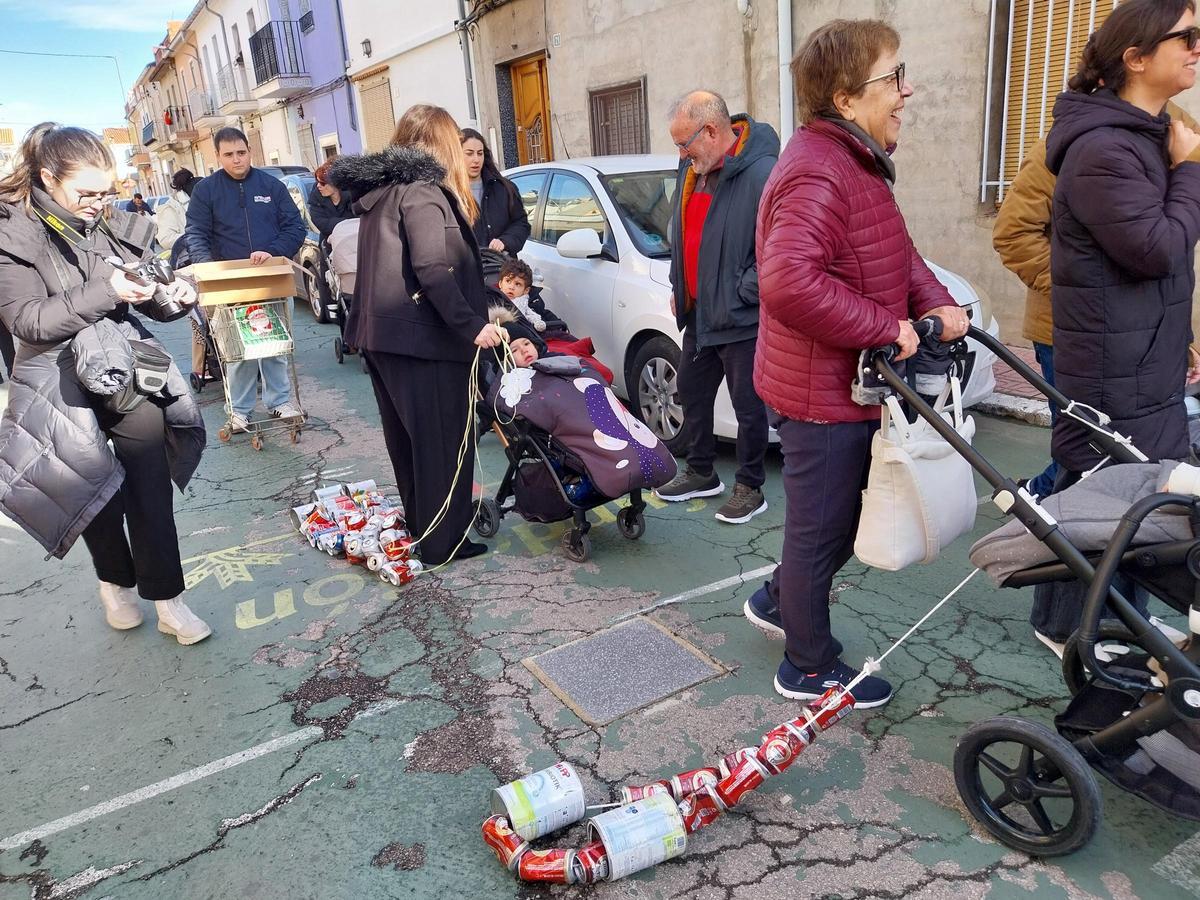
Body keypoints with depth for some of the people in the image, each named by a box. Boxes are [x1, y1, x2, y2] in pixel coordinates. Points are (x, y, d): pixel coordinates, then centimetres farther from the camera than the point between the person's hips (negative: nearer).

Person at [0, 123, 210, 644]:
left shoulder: (118, 226, 2)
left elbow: (148, 300, 12)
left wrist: (174, 295, -11)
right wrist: (104, 292, -25)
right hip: (63, 386, -2)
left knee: (151, 489, 0)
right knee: (94, 490, 11)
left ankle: (166, 600, 9)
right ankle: (115, 582, 36)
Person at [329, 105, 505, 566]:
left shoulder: (377, 190, 15)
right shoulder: (422, 190, -12)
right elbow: (432, 270, -22)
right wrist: (471, 325, -21)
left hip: (381, 334, 9)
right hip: (422, 337, -9)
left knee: (407, 439, 17)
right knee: (444, 441, 0)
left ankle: (420, 526, 31)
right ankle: (443, 542, 8)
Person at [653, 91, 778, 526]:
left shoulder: (762, 173, -19)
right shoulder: (693, 168, 8)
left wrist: (743, 293, -18)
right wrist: (677, 286, 14)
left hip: (741, 319, -9)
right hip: (698, 311, 9)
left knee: (748, 405, 3)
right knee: (692, 392, 17)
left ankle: (750, 488, 19)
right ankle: (700, 474, 34)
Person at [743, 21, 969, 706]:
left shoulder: (856, 161, 13)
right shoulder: (819, 174, -24)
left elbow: (896, 250, 17)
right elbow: (789, 282, -38)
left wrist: (936, 302, -2)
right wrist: (886, 327, -28)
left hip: (848, 385, 10)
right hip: (823, 395, -10)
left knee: (845, 515, 25)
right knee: (820, 531, 5)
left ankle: (780, 600, 45)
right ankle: (811, 669, 25)